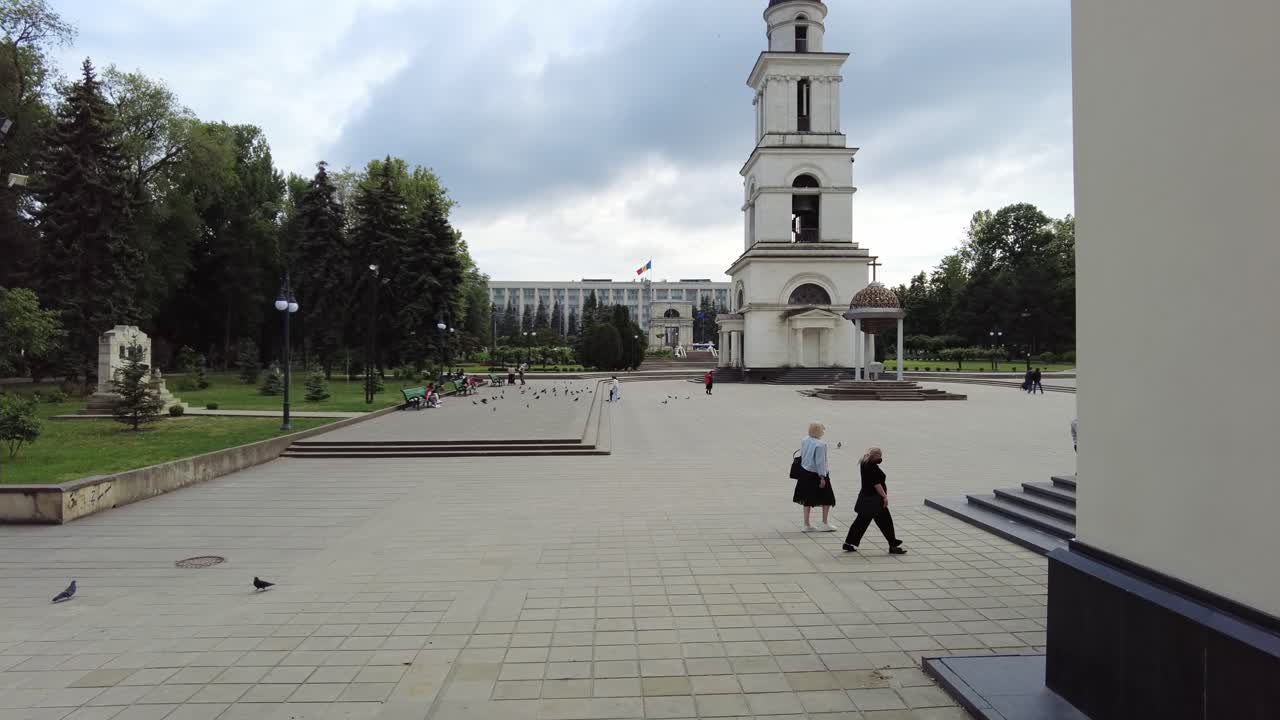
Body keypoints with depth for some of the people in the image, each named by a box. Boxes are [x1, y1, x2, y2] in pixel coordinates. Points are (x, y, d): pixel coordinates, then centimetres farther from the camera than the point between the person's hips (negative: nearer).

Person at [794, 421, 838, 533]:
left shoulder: (804, 440, 0)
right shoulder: (820, 444, -21)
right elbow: (820, 462, -21)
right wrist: (822, 477, -16)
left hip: (805, 473, 7)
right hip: (816, 475, -7)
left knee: (808, 500, 14)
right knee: (827, 499, 11)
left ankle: (806, 525, 16)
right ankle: (825, 524, 15)